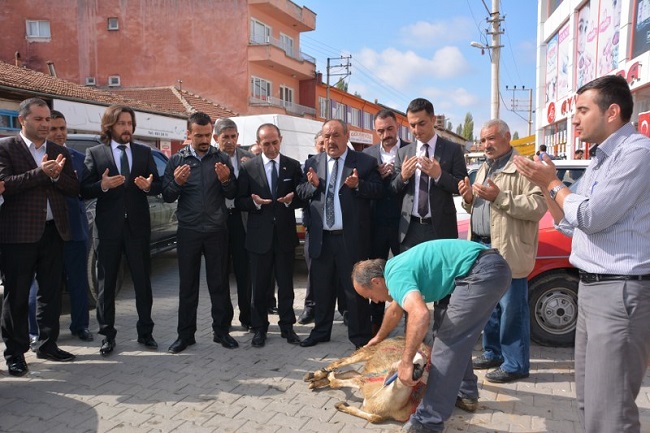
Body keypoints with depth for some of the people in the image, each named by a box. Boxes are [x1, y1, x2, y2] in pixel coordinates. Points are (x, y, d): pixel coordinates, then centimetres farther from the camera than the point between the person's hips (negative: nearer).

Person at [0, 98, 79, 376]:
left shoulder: (59, 152, 13)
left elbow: (74, 189, 6)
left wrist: (56, 175, -12)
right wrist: (41, 172, -20)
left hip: (52, 232, 5)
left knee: (51, 293, 12)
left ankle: (48, 345, 25)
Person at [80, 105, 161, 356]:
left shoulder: (144, 152, 9)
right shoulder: (95, 153, 3)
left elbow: (158, 186, 7)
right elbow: (84, 191, -2)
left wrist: (148, 186, -15)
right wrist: (103, 185, -22)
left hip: (138, 225, 1)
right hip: (108, 227, -1)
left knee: (143, 281, 7)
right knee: (106, 283, 7)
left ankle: (145, 332, 20)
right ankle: (107, 335, 19)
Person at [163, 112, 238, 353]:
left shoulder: (221, 159, 3)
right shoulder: (177, 160, 3)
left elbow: (233, 195, 3)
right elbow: (167, 197, 1)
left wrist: (226, 180, -17)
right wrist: (177, 183, -18)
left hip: (217, 230, 0)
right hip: (188, 231, 0)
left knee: (219, 283, 7)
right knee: (187, 284, 8)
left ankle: (221, 330, 20)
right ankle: (185, 334, 20)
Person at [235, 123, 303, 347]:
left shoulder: (293, 166, 3)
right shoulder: (248, 167, 0)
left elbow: (301, 197, 6)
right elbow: (240, 201, 1)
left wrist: (291, 199, -16)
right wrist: (255, 202, -19)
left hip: (285, 234, 1)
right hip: (259, 235, -1)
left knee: (286, 284, 11)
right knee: (260, 285, 9)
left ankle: (287, 326, 24)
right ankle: (259, 328, 23)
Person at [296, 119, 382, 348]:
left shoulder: (365, 162, -1)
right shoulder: (312, 163, 9)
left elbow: (377, 190, -7)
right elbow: (300, 193, 7)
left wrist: (358, 185, -24)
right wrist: (312, 185, -13)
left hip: (352, 237, -3)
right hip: (321, 237, 4)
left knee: (355, 287, 6)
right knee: (321, 287, 16)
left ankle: (360, 336, 21)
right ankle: (321, 331, 33)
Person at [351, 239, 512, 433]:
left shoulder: (396, 275, -11)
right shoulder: (396, 267, 19)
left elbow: (420, 314, -31)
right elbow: (396, 308, 37)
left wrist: (406, 362, -23)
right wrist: (379, 338, 52)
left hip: (481, 272, -11)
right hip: (494, 266, 11)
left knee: (448, 342, -8)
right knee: (458, 337, 23)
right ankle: (466, 392, 35)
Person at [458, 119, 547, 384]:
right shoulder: (484, 169, 19)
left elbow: (538, 206, -18)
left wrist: (499, 196, -22)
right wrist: (469, 198, 4)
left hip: (509, 251, -8)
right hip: (482, 246, 8)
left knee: (511, 308, -1)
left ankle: (516, 364, 10)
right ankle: (493, 352, 30)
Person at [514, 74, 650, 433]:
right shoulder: (601, 160, 17)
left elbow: (590, 217, -19)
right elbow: (571, 225, 18)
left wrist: (552, 182, -4)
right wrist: (545, 185, 7)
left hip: (621, 292, -10)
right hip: (591, 288, 10)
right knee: (589, 404, 18)